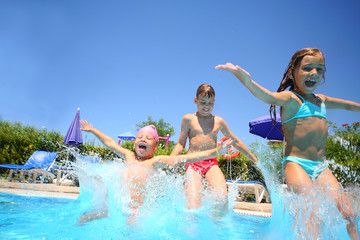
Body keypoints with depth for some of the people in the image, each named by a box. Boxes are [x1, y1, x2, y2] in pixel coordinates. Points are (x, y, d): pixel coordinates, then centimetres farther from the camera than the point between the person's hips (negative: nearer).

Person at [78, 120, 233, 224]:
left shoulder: (156, 161, 0)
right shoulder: (128, 156, 14)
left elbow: (186, 158, -9)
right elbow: (110, 142, 29)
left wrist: (216, 152, -16)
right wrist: (92, 130, 41)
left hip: (138, 210, -4)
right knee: (82, 219, 2)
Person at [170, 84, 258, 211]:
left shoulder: (219, 121, 15)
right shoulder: (188, 119, 10)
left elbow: (235, 142, 24)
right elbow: (180, 144, 12)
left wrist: (255, 160, 28)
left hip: (212, 163, 2)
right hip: (193, 163, -1)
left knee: (222, 199, -25)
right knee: (193, 206, -19)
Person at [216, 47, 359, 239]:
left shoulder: (321, 101, 18)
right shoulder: (290, 98, -5)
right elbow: (267, 96, -27)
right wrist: (247, 80, -47)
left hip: (320, 167, 7)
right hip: (295, 163, -6)